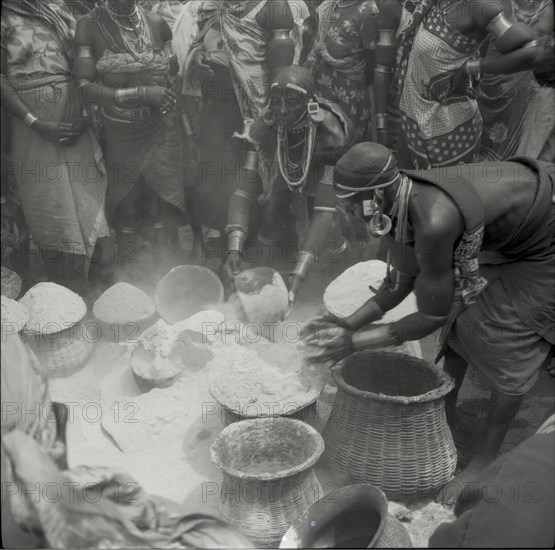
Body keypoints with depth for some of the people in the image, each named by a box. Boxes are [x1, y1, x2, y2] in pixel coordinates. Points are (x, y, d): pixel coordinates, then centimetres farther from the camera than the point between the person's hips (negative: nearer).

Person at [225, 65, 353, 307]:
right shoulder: (265, 128, -29)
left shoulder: (328, 131, -40)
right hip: (288, 178, 3)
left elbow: (325, 208, -42)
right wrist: (234, 246, -44)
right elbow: (245, 190, -28)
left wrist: (298, 273, -50)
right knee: (268, 236, -4)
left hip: (326, 180, -3)